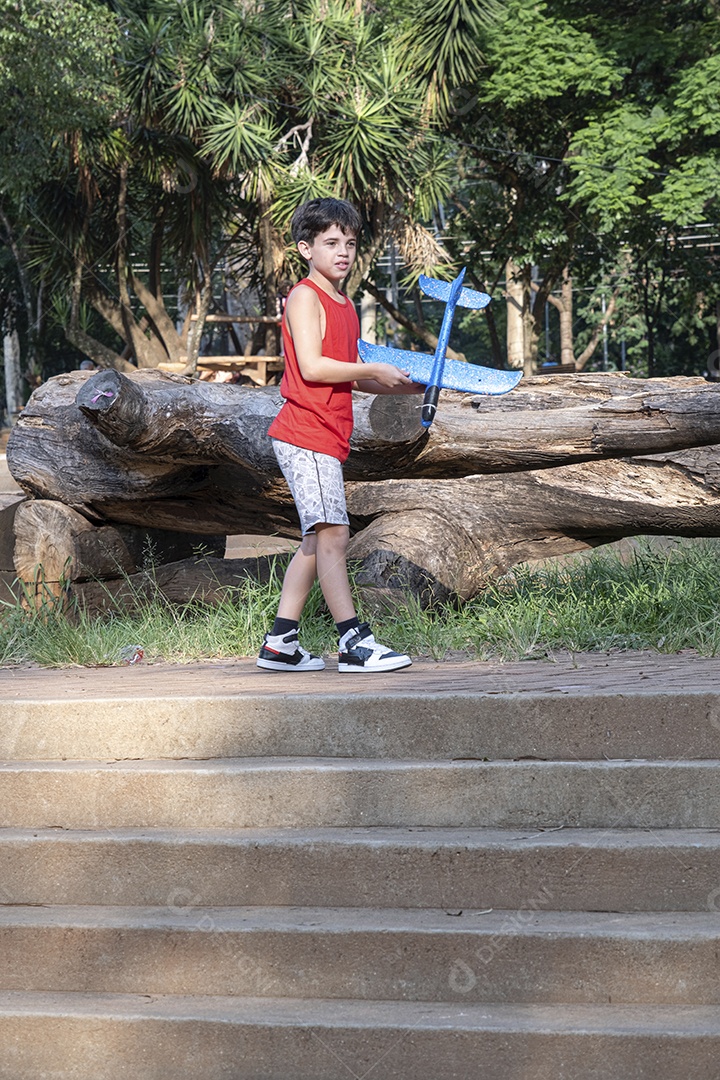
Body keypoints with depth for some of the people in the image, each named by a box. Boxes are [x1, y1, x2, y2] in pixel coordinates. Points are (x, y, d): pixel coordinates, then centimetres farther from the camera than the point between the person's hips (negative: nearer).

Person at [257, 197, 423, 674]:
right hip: (305, 435, -10)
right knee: (332, 533, -13)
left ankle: (281, 643, 14)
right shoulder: (305, 297, -8)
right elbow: (312, 367, -18)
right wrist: (376, 371, -14)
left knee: (317, 541, 10)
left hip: (328, 438, 10)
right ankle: (354, 643, -14)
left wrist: (402, 386, 10)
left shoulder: (345, 305, 20)